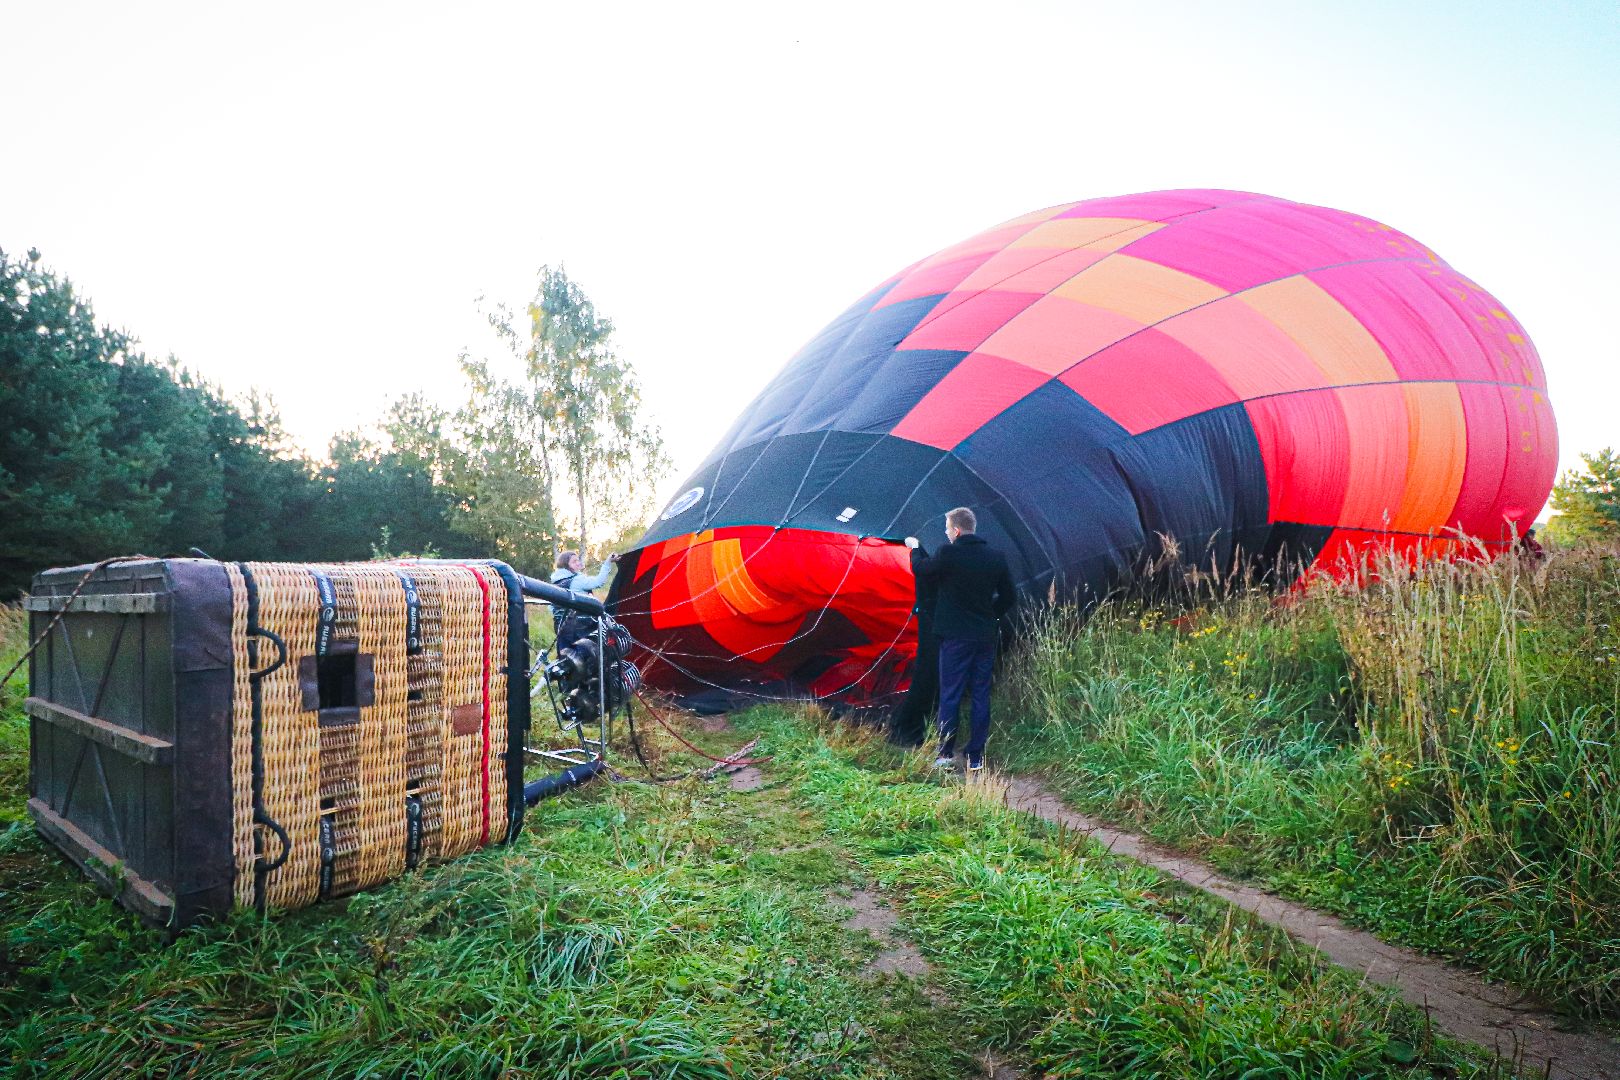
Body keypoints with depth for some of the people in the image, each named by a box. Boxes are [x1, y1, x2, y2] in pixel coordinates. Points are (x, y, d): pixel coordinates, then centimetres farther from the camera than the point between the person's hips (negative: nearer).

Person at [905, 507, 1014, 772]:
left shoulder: (949, 554, -13)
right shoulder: (996, 557, 1)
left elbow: (921, 570, 5)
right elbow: (1009, 598, 6)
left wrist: (915, 548, 23)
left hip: (956, 636, -4)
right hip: (986, 636, 4)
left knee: (950, 695, 5)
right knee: (981, 695, 9)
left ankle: (946, 754, 8)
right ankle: (976, 757, 14)